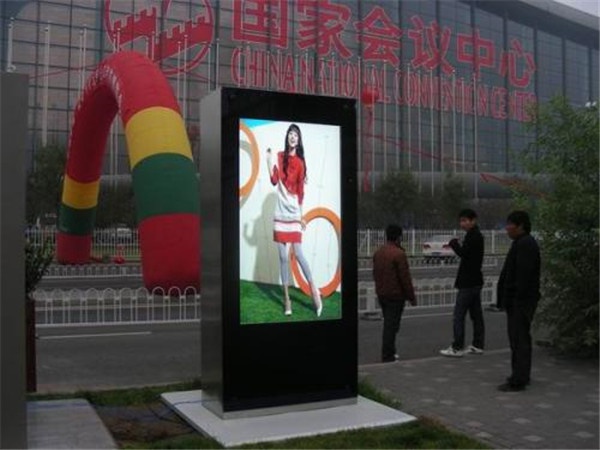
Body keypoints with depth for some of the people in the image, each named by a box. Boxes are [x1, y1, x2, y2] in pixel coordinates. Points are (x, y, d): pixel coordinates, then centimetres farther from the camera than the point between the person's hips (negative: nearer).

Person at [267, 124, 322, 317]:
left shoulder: (300, 163, 1)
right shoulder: (280, 157, 7)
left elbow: (301, 190, 3)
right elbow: (274, 180, -3)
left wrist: (301, 214, 3)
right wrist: (269, 161, -14)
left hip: (294, 214, -2)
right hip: (280, 213, 2)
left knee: (298, 254, -7)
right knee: (283, 256, 3)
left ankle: (313, 289, 8)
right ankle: (286, 298, 9)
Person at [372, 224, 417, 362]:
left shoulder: (378, 252, 8)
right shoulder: (399, 254, -18)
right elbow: (405, 277, -17)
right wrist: (411, 297, -9)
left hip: (381, 294, 8)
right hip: (395, 295, -8)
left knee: (388, 324, 18)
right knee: (392, 325, -1)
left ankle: (390, 352, 25)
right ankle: (388, 355, 2)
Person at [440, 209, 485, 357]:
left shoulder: (473, 236, -15)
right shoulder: (477, 235, 16)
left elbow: (463, 253, -22)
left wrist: (454, 244, -8)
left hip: (468, 283, -10)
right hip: (475, 281, 10)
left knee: (459, 315, -7)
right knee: (476, 314, 12)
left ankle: (457, 348, -4)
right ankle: (478, 345, 18)